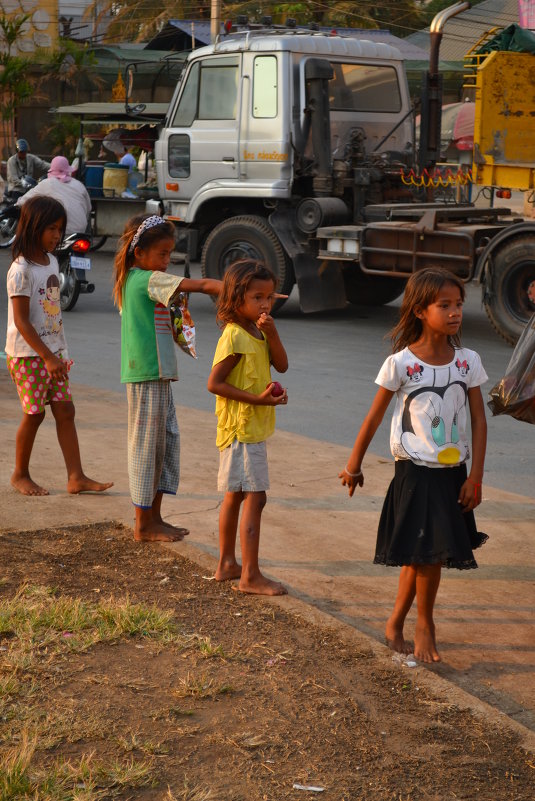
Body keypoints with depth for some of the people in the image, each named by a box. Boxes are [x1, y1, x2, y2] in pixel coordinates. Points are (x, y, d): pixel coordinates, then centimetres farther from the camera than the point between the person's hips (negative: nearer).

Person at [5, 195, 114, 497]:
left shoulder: (51, 261, 8)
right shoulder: (21, 270, -16)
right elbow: (21, 321, -19)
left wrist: (60, 353, 15)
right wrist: (47, 356, -21)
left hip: (52, 350, 7)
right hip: (28, 353, -7)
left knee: (65, 409, 4)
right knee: (35, 413, 0)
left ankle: (77, 477, 5)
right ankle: (20, 474, 17)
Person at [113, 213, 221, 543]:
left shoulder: (132, 280, 15)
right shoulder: (149, 280, -14)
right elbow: (200, 285, -20)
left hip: (158, 375, 10)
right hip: (149, 374, -10)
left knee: (168, 441, 14)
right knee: (148, 446, -2)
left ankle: (154, 518, 21)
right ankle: (144, 525, 6)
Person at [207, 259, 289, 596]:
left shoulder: (259, 332, 11)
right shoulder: (234, 336, -17)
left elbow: (282, 365, 3)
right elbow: (215, 383, -20)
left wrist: (272, 332, -11)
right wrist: (258, 399, -24)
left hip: (254, 427, 10)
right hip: (242, 427, -10)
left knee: (235, 495, 16)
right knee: (254, 497, -11)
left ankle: (227, 563, 27)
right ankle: (250, 575, -8)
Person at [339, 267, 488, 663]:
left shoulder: (468, 361, -2)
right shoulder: (401, 363, -11)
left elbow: (479, 421, 1)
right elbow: (374, 417, -2)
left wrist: (475, 476, -3)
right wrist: (353, 466, 4)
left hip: (453, 471, 3)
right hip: (416, 470, -3)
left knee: (422, 554, 9)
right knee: (426, 552, -4)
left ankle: (396, 624, 26)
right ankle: (425, 627, 17)